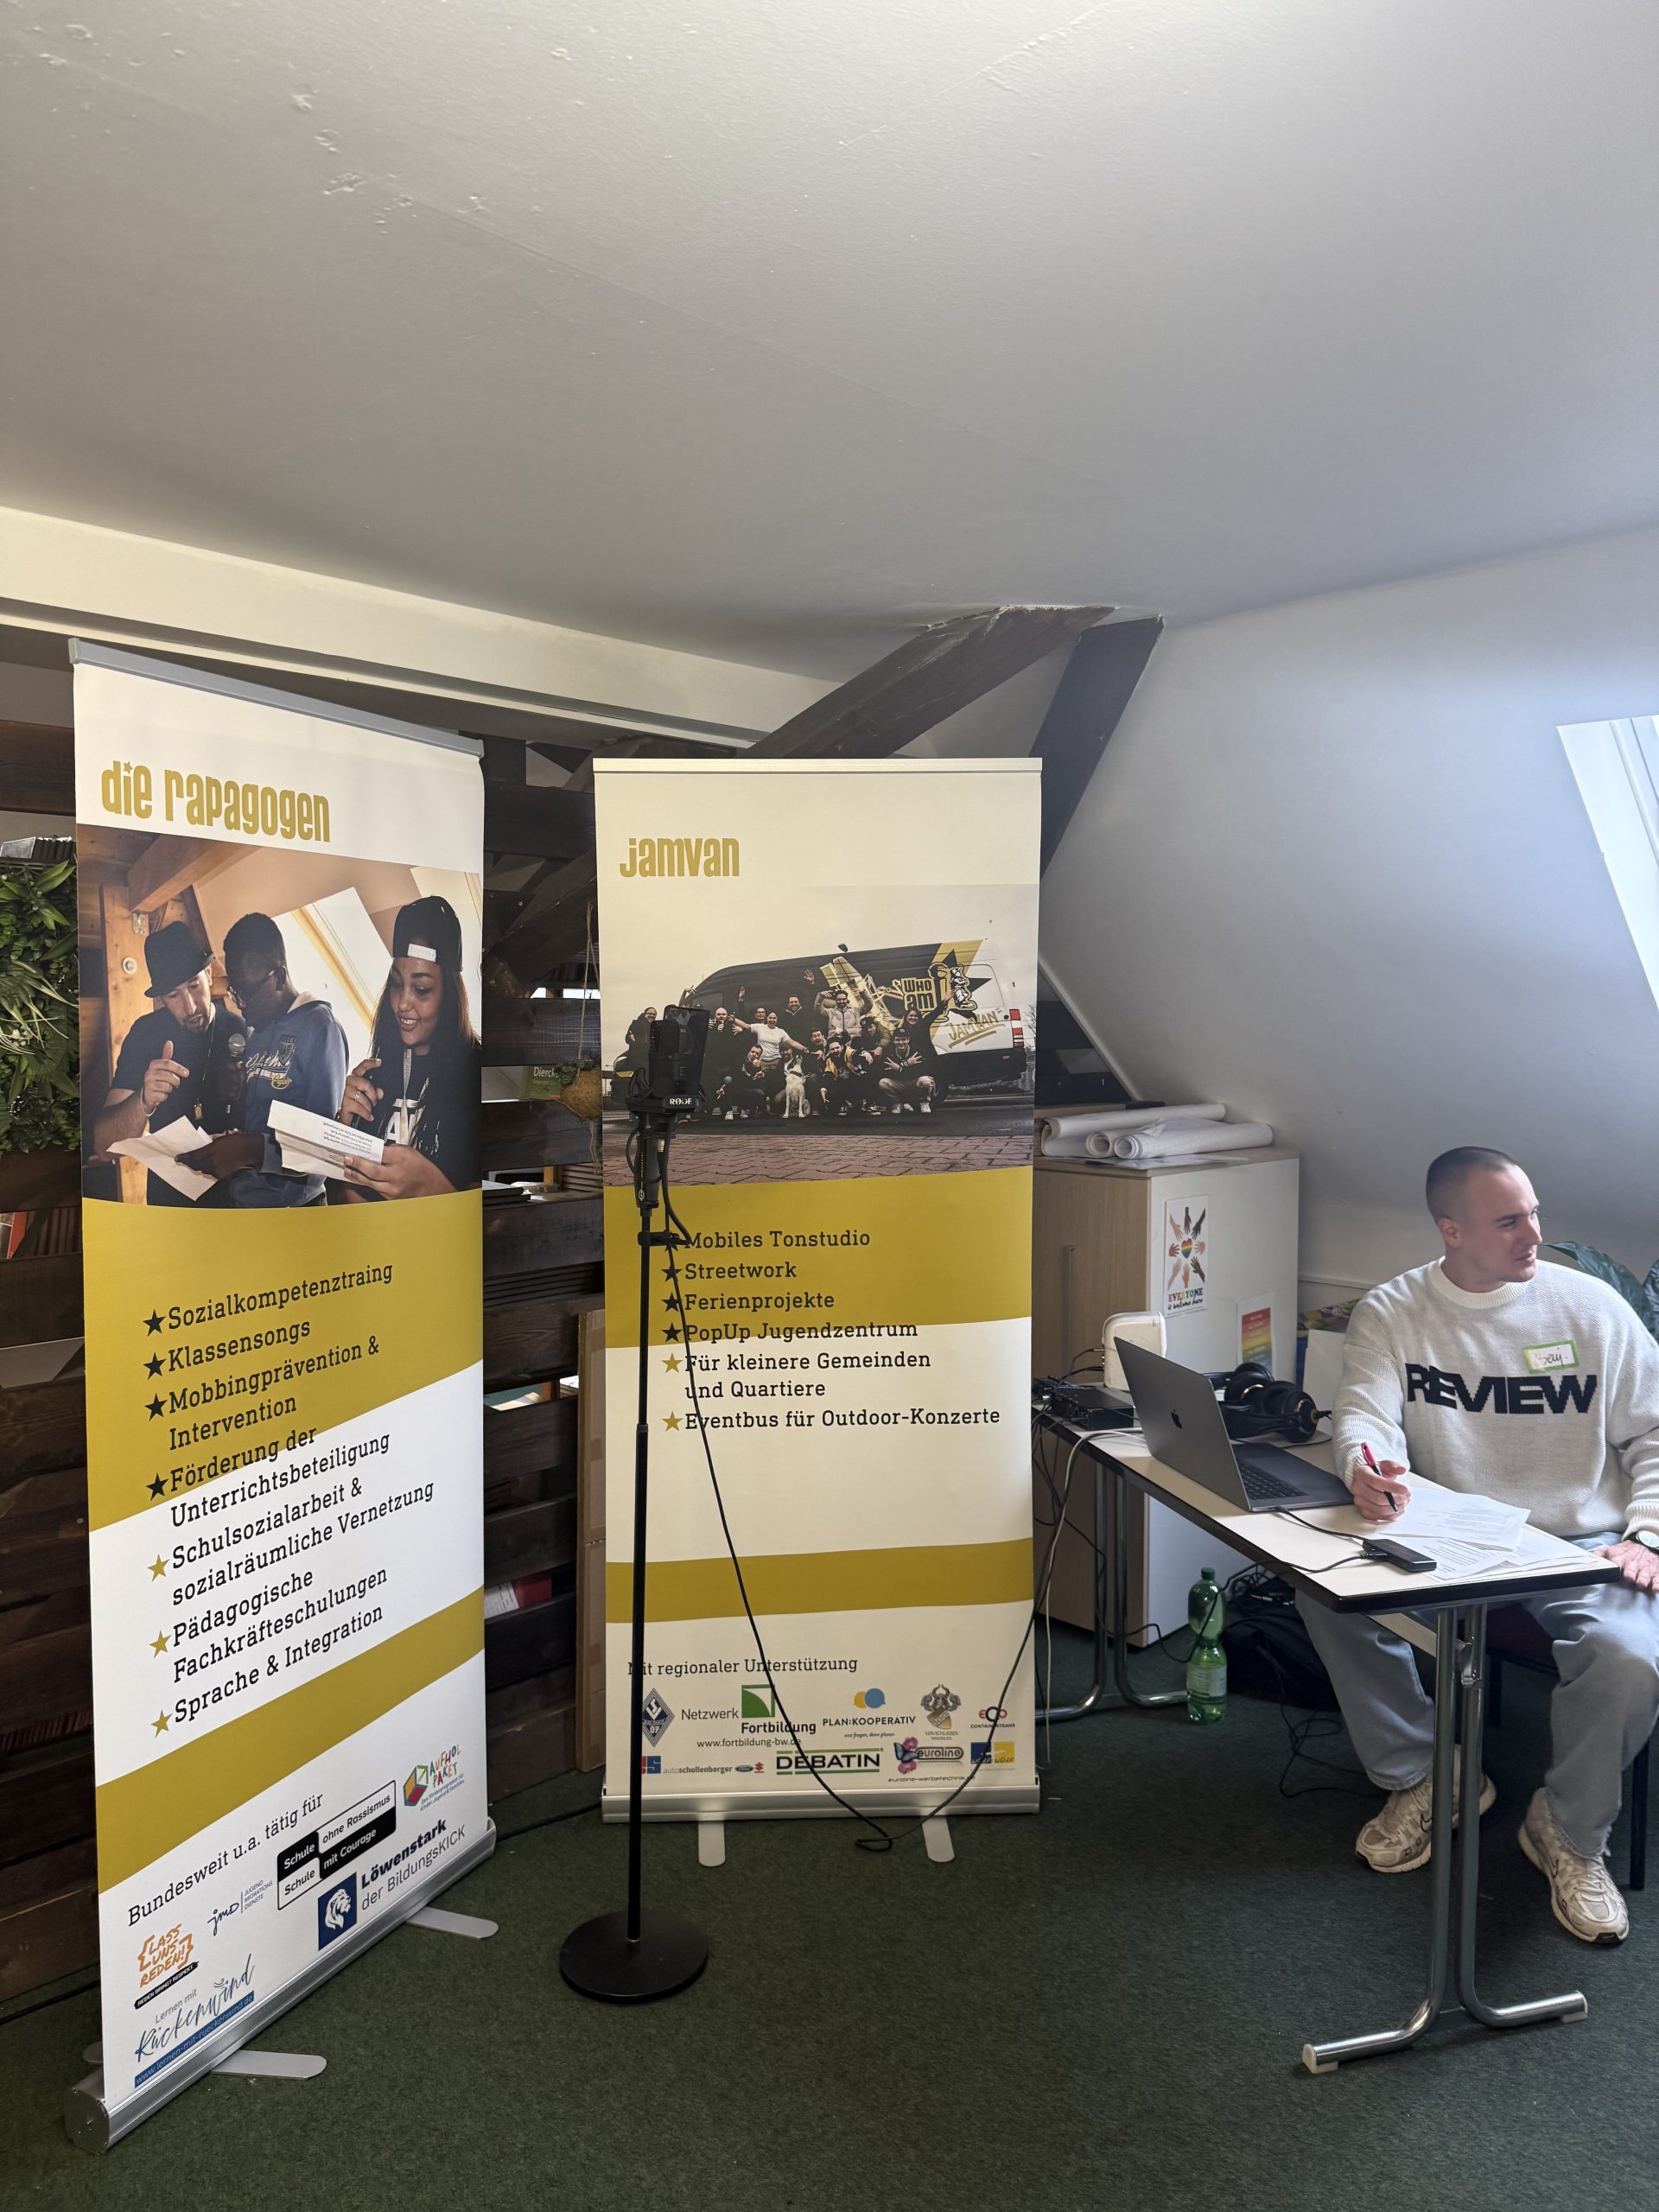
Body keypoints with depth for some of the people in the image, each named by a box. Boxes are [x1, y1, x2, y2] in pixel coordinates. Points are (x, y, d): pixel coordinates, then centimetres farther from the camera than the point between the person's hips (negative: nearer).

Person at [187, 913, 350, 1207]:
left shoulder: (319, 1027, -14)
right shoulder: (250, 1029, 11)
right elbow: (248, 1115, 12)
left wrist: (253, 1150, -28)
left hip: (294, 1209, -7)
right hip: (240, 1200, 7)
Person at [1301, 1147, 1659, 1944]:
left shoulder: (1590, 1305, 1)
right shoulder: (1389, 1312, 0)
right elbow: (1364, 1413, -14)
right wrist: (1365, 1467, -38)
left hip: (1580, 1547, -1)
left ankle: (1569, 1834, 2)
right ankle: (1423, 1775, 2)